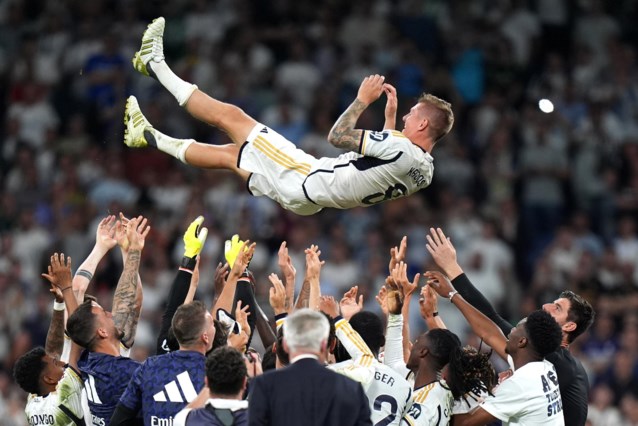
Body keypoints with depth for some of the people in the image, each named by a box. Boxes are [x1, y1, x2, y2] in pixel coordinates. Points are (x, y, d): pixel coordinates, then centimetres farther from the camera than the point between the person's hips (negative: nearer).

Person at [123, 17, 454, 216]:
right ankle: (151, 138, 38)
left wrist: (363, 100, -9)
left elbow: (338, 136, -23)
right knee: (228, 154, 24)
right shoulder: (424, 171, 1)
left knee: (228, 115, 3)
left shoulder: (401, 148, -26)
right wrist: (390, 114, 22)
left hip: (302, 180, -8)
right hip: (310, 203, 8)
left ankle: (156, 64, 17)